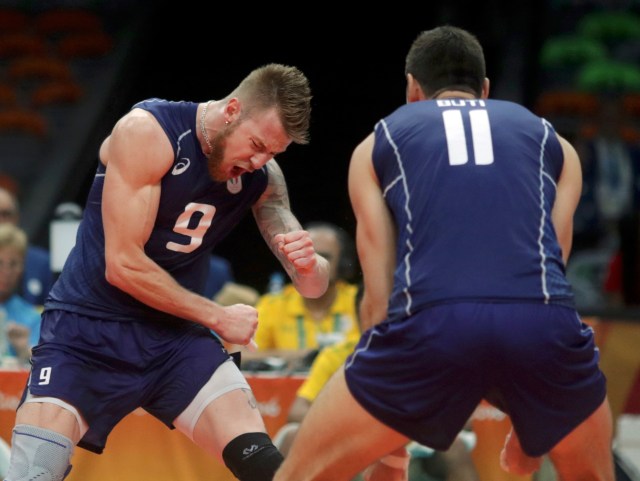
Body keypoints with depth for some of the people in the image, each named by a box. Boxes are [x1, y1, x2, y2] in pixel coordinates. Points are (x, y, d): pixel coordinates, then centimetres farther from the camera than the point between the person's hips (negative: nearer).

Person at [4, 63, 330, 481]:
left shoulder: (262, 175, -1)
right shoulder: (148, 132, -18)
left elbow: (313, 286, 4)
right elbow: (123, 264, -20)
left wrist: (310, 265, -21)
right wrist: (218, 318, -13)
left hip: (177, 336, 4)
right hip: (87, 328, -4)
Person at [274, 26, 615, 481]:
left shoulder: (378, 144, 25)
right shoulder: (551, 142, 29)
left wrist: (389, 436, 30)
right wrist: (533, 425, 38)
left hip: (431, 323, -1)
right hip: (543, 321, 2)